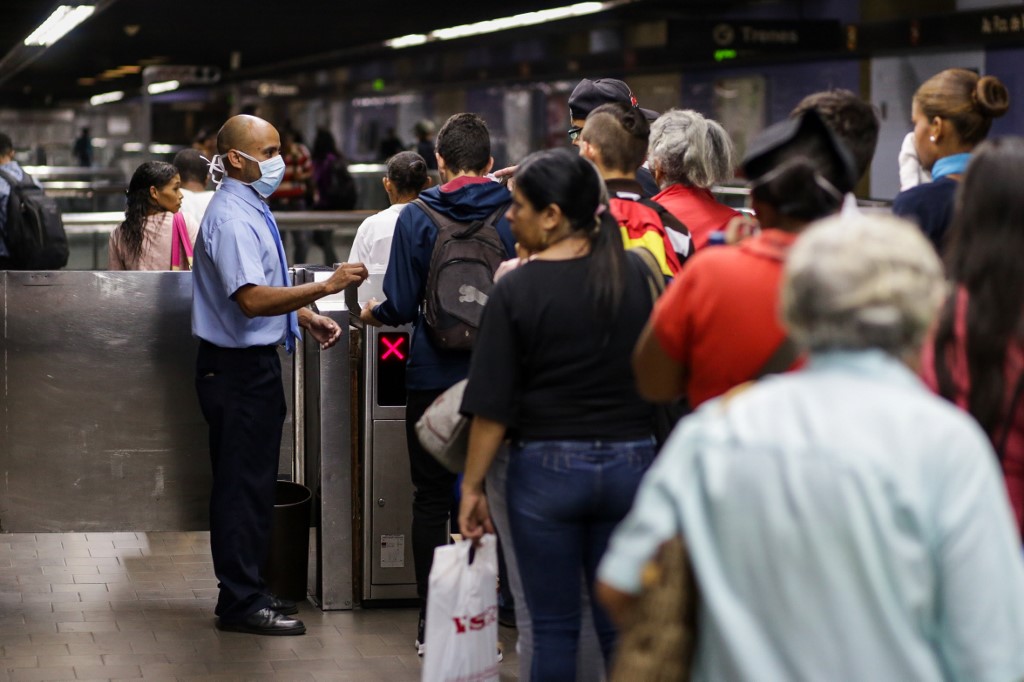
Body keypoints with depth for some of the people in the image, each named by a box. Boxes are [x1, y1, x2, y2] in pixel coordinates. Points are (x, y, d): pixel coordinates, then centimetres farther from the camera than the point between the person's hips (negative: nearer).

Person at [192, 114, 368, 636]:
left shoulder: (252, 210, 14)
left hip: (256, 362, 10)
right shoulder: (231, 218, -19)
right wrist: (325, 287, -30)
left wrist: (308, 316, 11)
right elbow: (252, 299, -29)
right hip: (238, 367, -10)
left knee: (252, 481, 15)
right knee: (243, 484, -5)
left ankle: (246, 590, 24)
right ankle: (240, 601, 2)